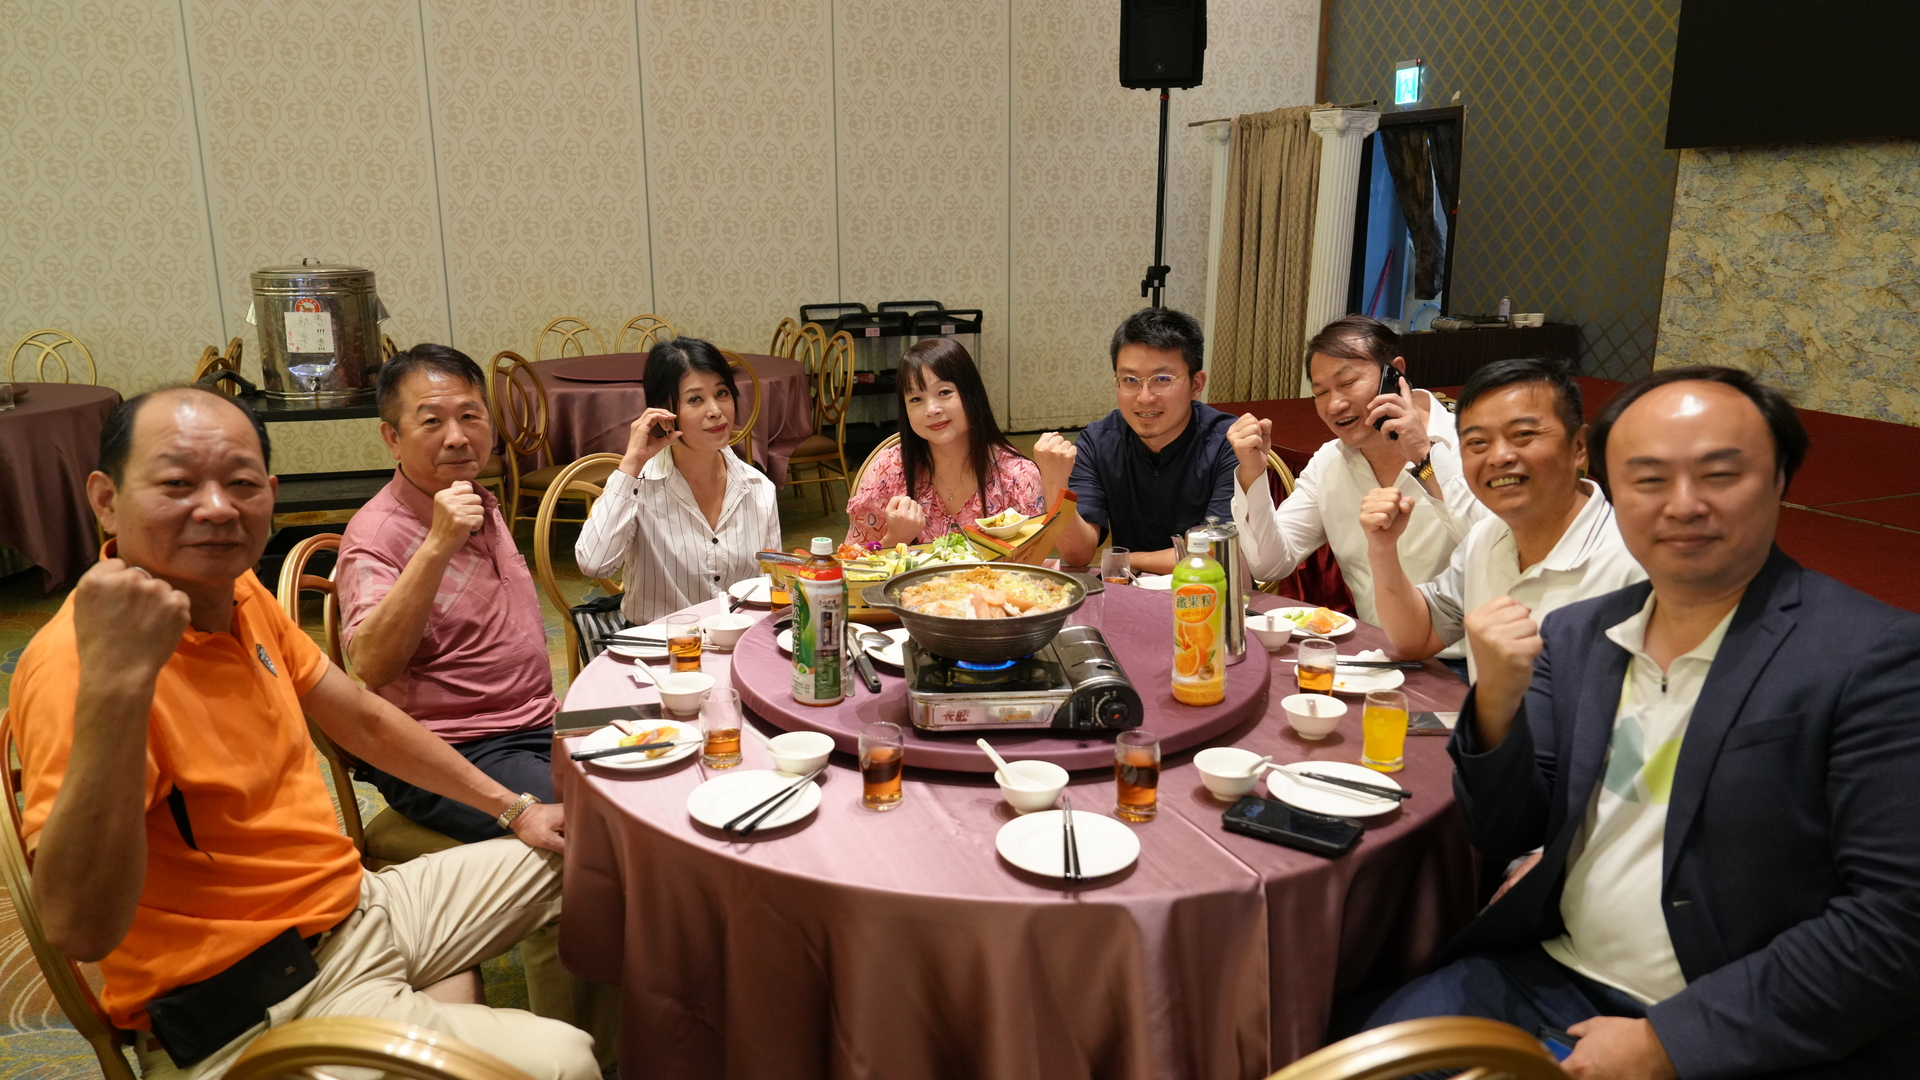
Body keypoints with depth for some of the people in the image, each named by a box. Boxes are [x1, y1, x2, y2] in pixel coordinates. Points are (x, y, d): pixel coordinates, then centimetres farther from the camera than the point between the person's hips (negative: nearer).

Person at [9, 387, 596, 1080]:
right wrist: (116, 681, -44)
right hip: (246, 1011, -8)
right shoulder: (76, 658, -25)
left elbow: (364, 720, 14)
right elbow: (80, 930, -36)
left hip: (353, 907, 9)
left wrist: (512, 808, 16)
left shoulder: (240, 593, 1)